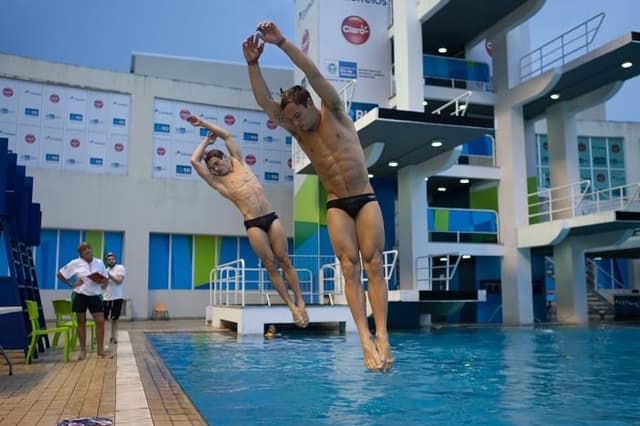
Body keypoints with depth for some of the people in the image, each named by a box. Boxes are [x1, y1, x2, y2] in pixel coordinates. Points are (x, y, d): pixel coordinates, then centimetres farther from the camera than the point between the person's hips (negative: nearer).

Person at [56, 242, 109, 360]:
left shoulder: (99, 263, 3)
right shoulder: (75, 263, -4)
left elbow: (105, 281, 10)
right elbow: (60, 274, 3)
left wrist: (101, 281, -13)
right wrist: (72, 284, -5)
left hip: (95, 296, 2)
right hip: (80, 296, -2)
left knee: (100, 321, -6)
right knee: (81, 322, 4)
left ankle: (100, 350, 4)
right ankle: (83, 351, 13)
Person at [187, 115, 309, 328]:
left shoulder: (239, 162, 15)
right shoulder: (217, 181, 9)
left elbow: (226, 135, 18)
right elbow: (194, 161, 4)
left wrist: (203, 123, 22)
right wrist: (206, 140, 17)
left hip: (271, 217, 2)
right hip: (253, 225, -2)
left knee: (285, 261, 0)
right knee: (270, 266, -4)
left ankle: (300, 301, 4)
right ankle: (291, 306, 1)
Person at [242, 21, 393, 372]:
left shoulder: (334, 112, 0)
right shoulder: (297, 132, 5)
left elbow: (314, 74, -14)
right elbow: (266, 102, -7)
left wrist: (282, 43, -21)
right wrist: (253, 64, -19)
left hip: (366, 199, -2)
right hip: (336, 206, 2)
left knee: (373, 265, -9)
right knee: (349, 268, -10)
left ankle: (382, 335, -14)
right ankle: (365, 339, -16)